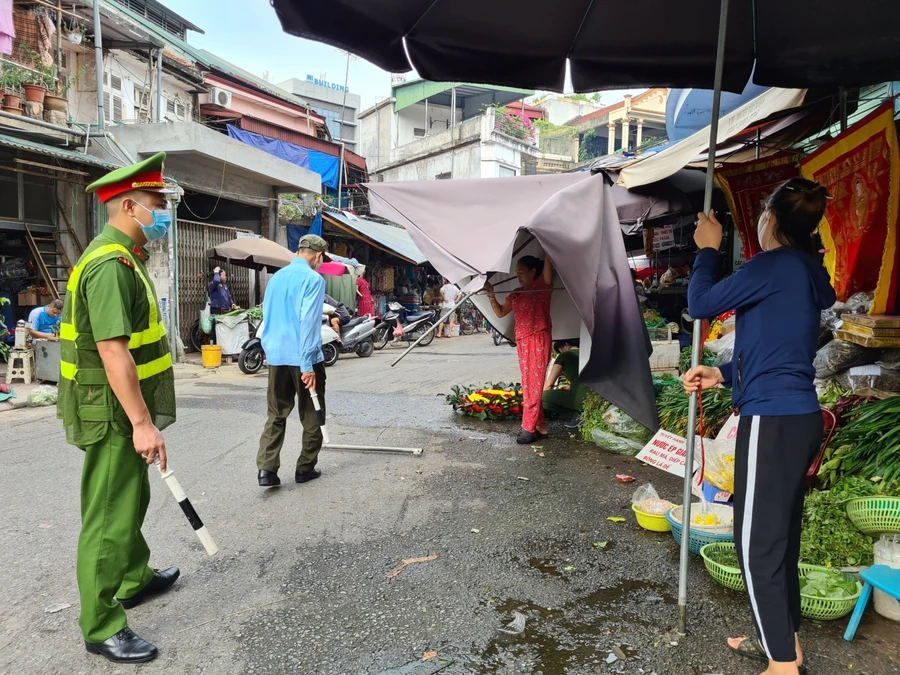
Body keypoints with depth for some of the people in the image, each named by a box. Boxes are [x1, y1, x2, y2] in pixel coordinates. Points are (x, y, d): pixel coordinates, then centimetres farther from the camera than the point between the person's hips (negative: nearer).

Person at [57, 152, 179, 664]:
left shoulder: (123, 259, 13)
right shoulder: (111, 264, -21)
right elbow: (113, 351, -28)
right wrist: (143, 423, -28)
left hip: (124, 412, 11)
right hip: (114, 415, -11)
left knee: (133, 501, 25)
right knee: (109, 519, 1)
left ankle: (136, 579, 44)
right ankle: (102, 628, 15)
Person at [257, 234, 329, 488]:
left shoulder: (276, 277, 12)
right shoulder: (313, 278, -10)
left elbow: (267, 317, 17)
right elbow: (308, 322, -18)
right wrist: (307, 365, -19)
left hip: (275, 356, 6)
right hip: (303, 357, -6)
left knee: (276, 414, 10)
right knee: (311, 414, 9)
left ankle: (266, 468, 1)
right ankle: (305, 468, 17)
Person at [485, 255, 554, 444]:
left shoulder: (543, 285, 0)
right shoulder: (516, 294, 16)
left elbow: (548, 266, -16)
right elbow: (500, 312, 17)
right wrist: (491, 295, 6)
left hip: (539, 339, -7)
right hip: (522, 341, 7)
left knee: (534, 383, -7)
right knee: (528, 384, 7)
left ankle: (529, 427, -5)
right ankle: (539, 426, 14)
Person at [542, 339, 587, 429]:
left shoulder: (564, 356, 6)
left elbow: (548, 384, 9)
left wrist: (541, 399, 24)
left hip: (582, 399, -8)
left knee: (543, 398, 0)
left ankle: (576, 413, -4)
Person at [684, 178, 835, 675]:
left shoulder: (774, 265, -14)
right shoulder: (805, 273, 15)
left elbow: (700, 305, -7)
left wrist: (708, 251, 7)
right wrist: (723, 375, 13)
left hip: (773, 420, -10)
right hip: (799, 418, 10)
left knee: (757, 542, -1)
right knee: (780, 536, 18)